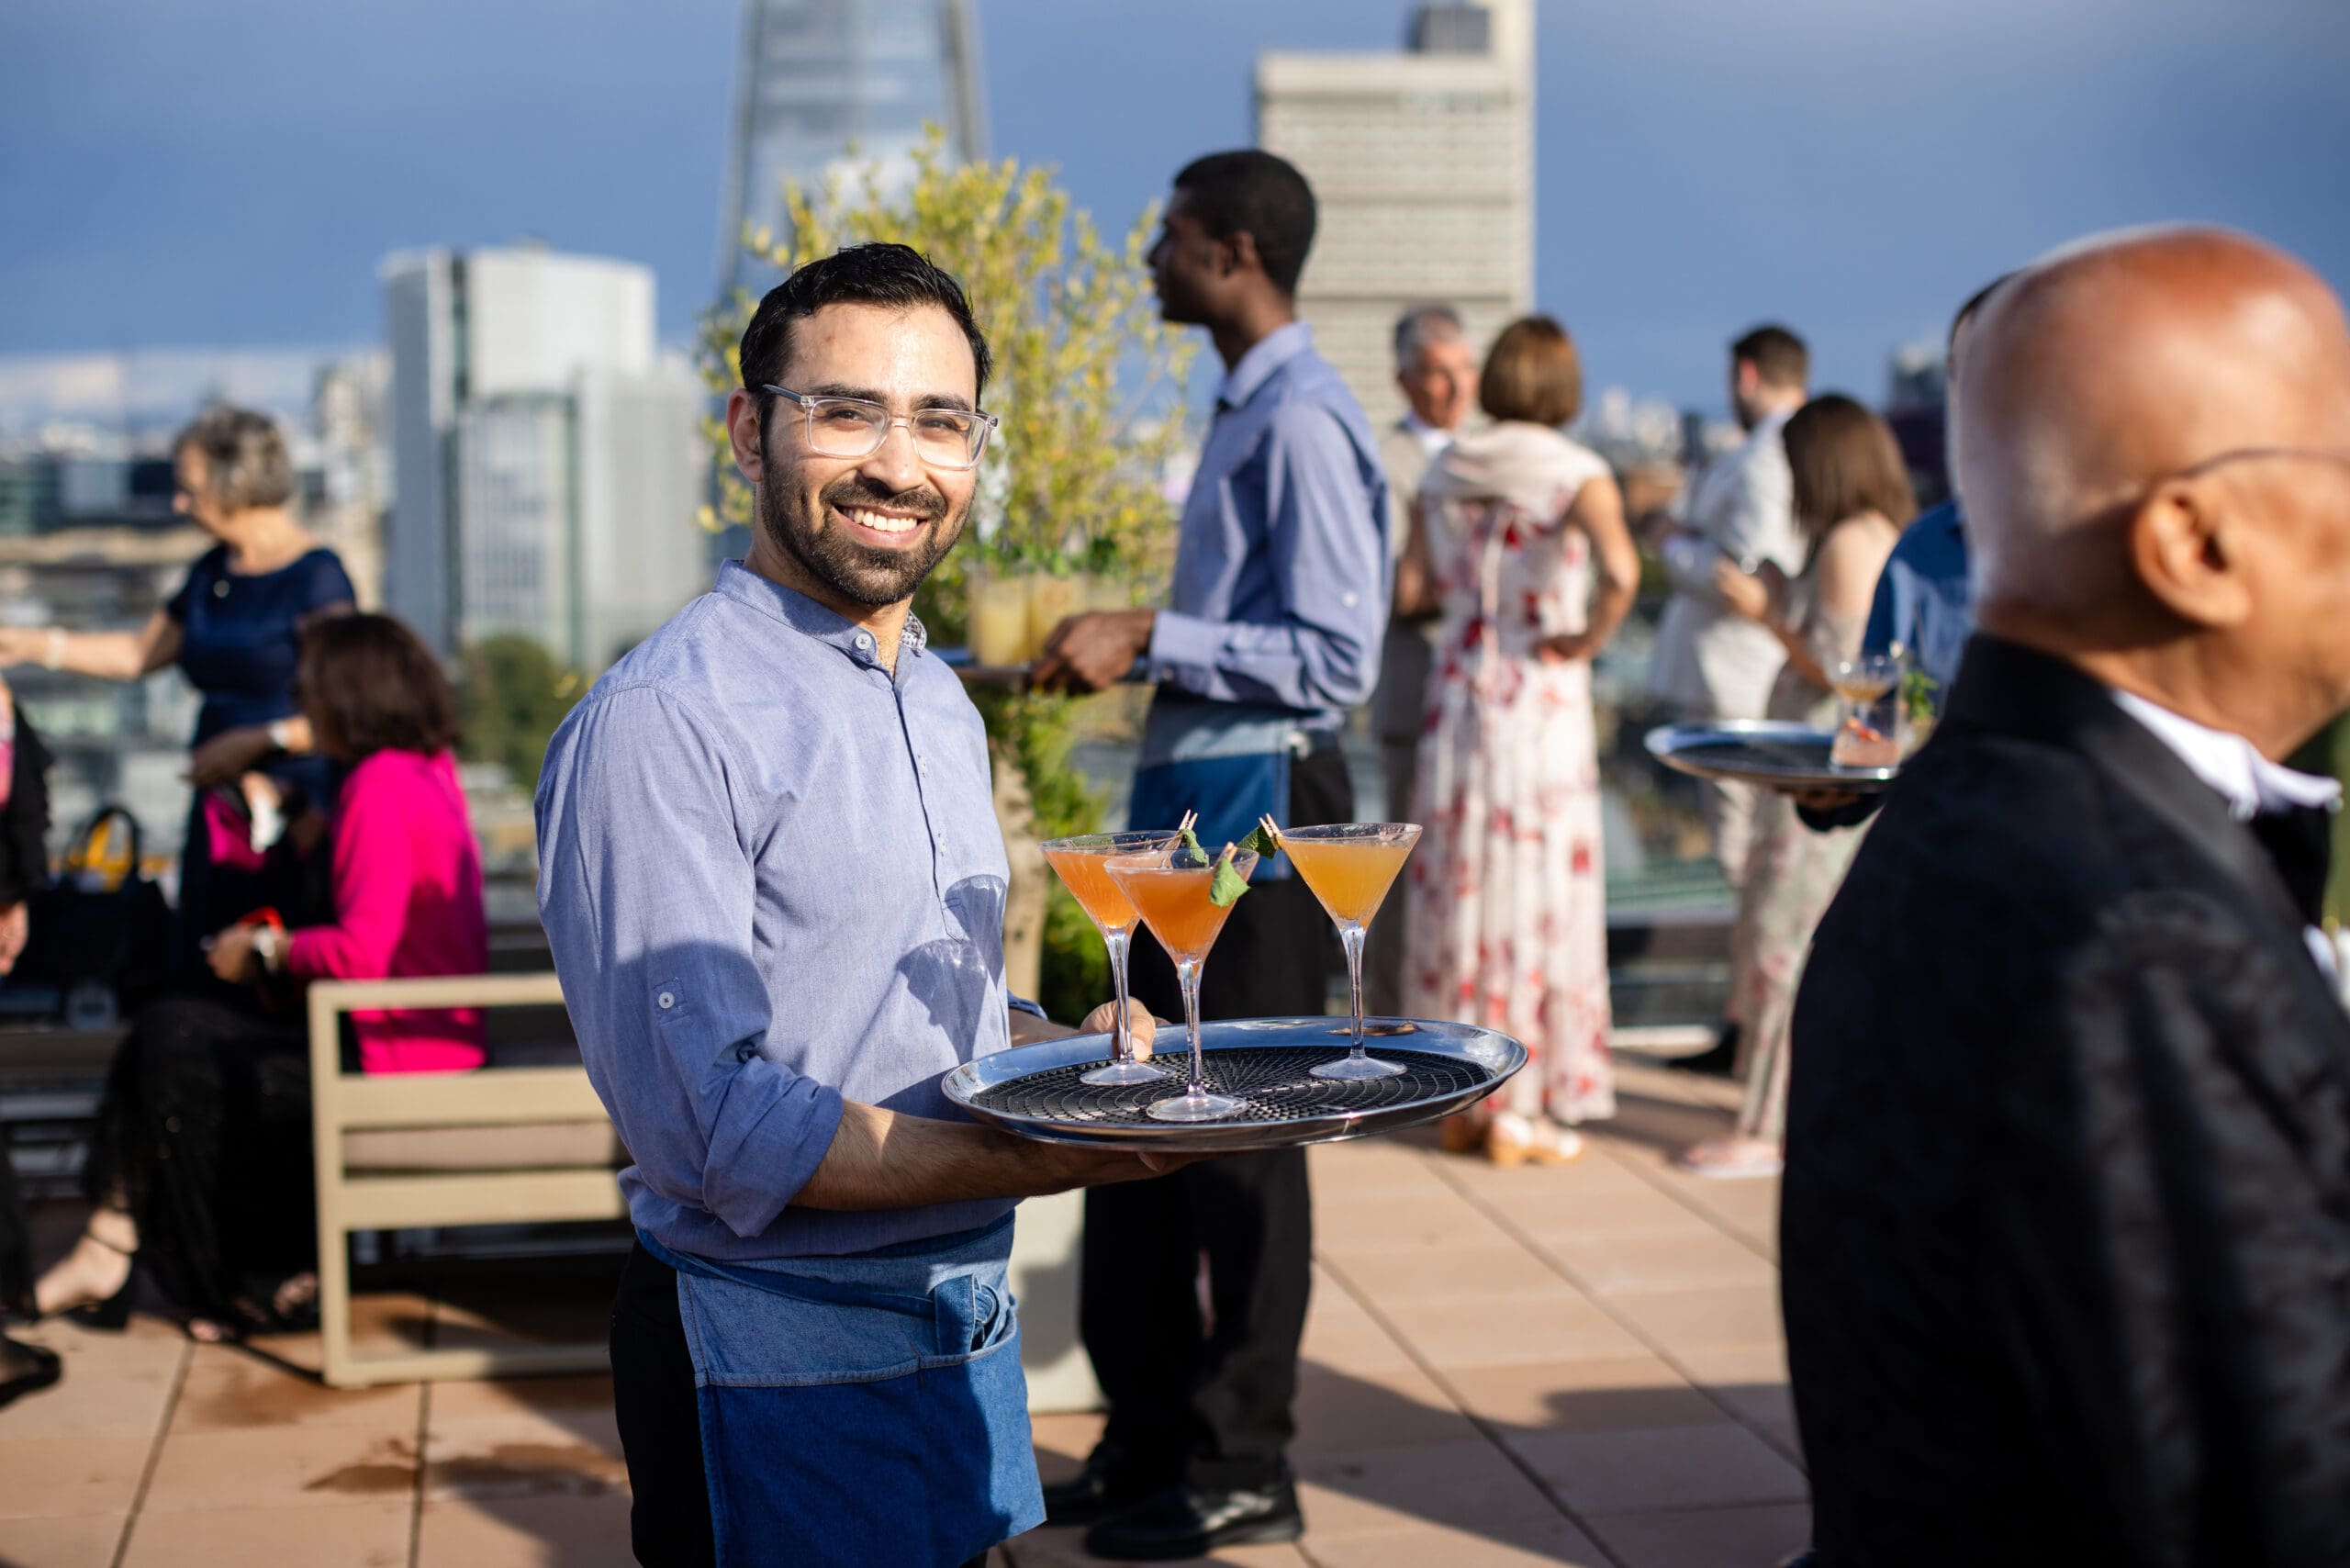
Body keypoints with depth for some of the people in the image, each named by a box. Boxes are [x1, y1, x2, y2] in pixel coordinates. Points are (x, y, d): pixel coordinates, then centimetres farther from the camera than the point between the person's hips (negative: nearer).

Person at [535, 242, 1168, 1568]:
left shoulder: (943, 705, 10)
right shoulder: (661, 722, -18)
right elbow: (707, 1128, -23)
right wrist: (1047, 1157, -24)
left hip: (971, 1329, 8)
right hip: (782, 1366, -8)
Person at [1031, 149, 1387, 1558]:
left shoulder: (1303, 423, -15)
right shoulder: (1246, 411, 16)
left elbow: (1334, 658, -21)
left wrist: (1149, 639, -21)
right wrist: (1123, 647, 14)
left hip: (1259, 811, -10)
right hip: (1194, 805, 10)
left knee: (1240, 1141, 0)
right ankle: (1149, 1440, 28)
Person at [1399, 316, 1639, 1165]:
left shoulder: (1444, 473, 5)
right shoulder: (1577, 473, -10)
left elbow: (1412, 587, 6)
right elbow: (1620, 570, -26)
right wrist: (1588, 640, -11)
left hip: (1457, 694, 5)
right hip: (1540, 706, -5)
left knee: (1458, 887, 12)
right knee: (1536, 893, 2)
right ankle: (1517, 1111, 6)